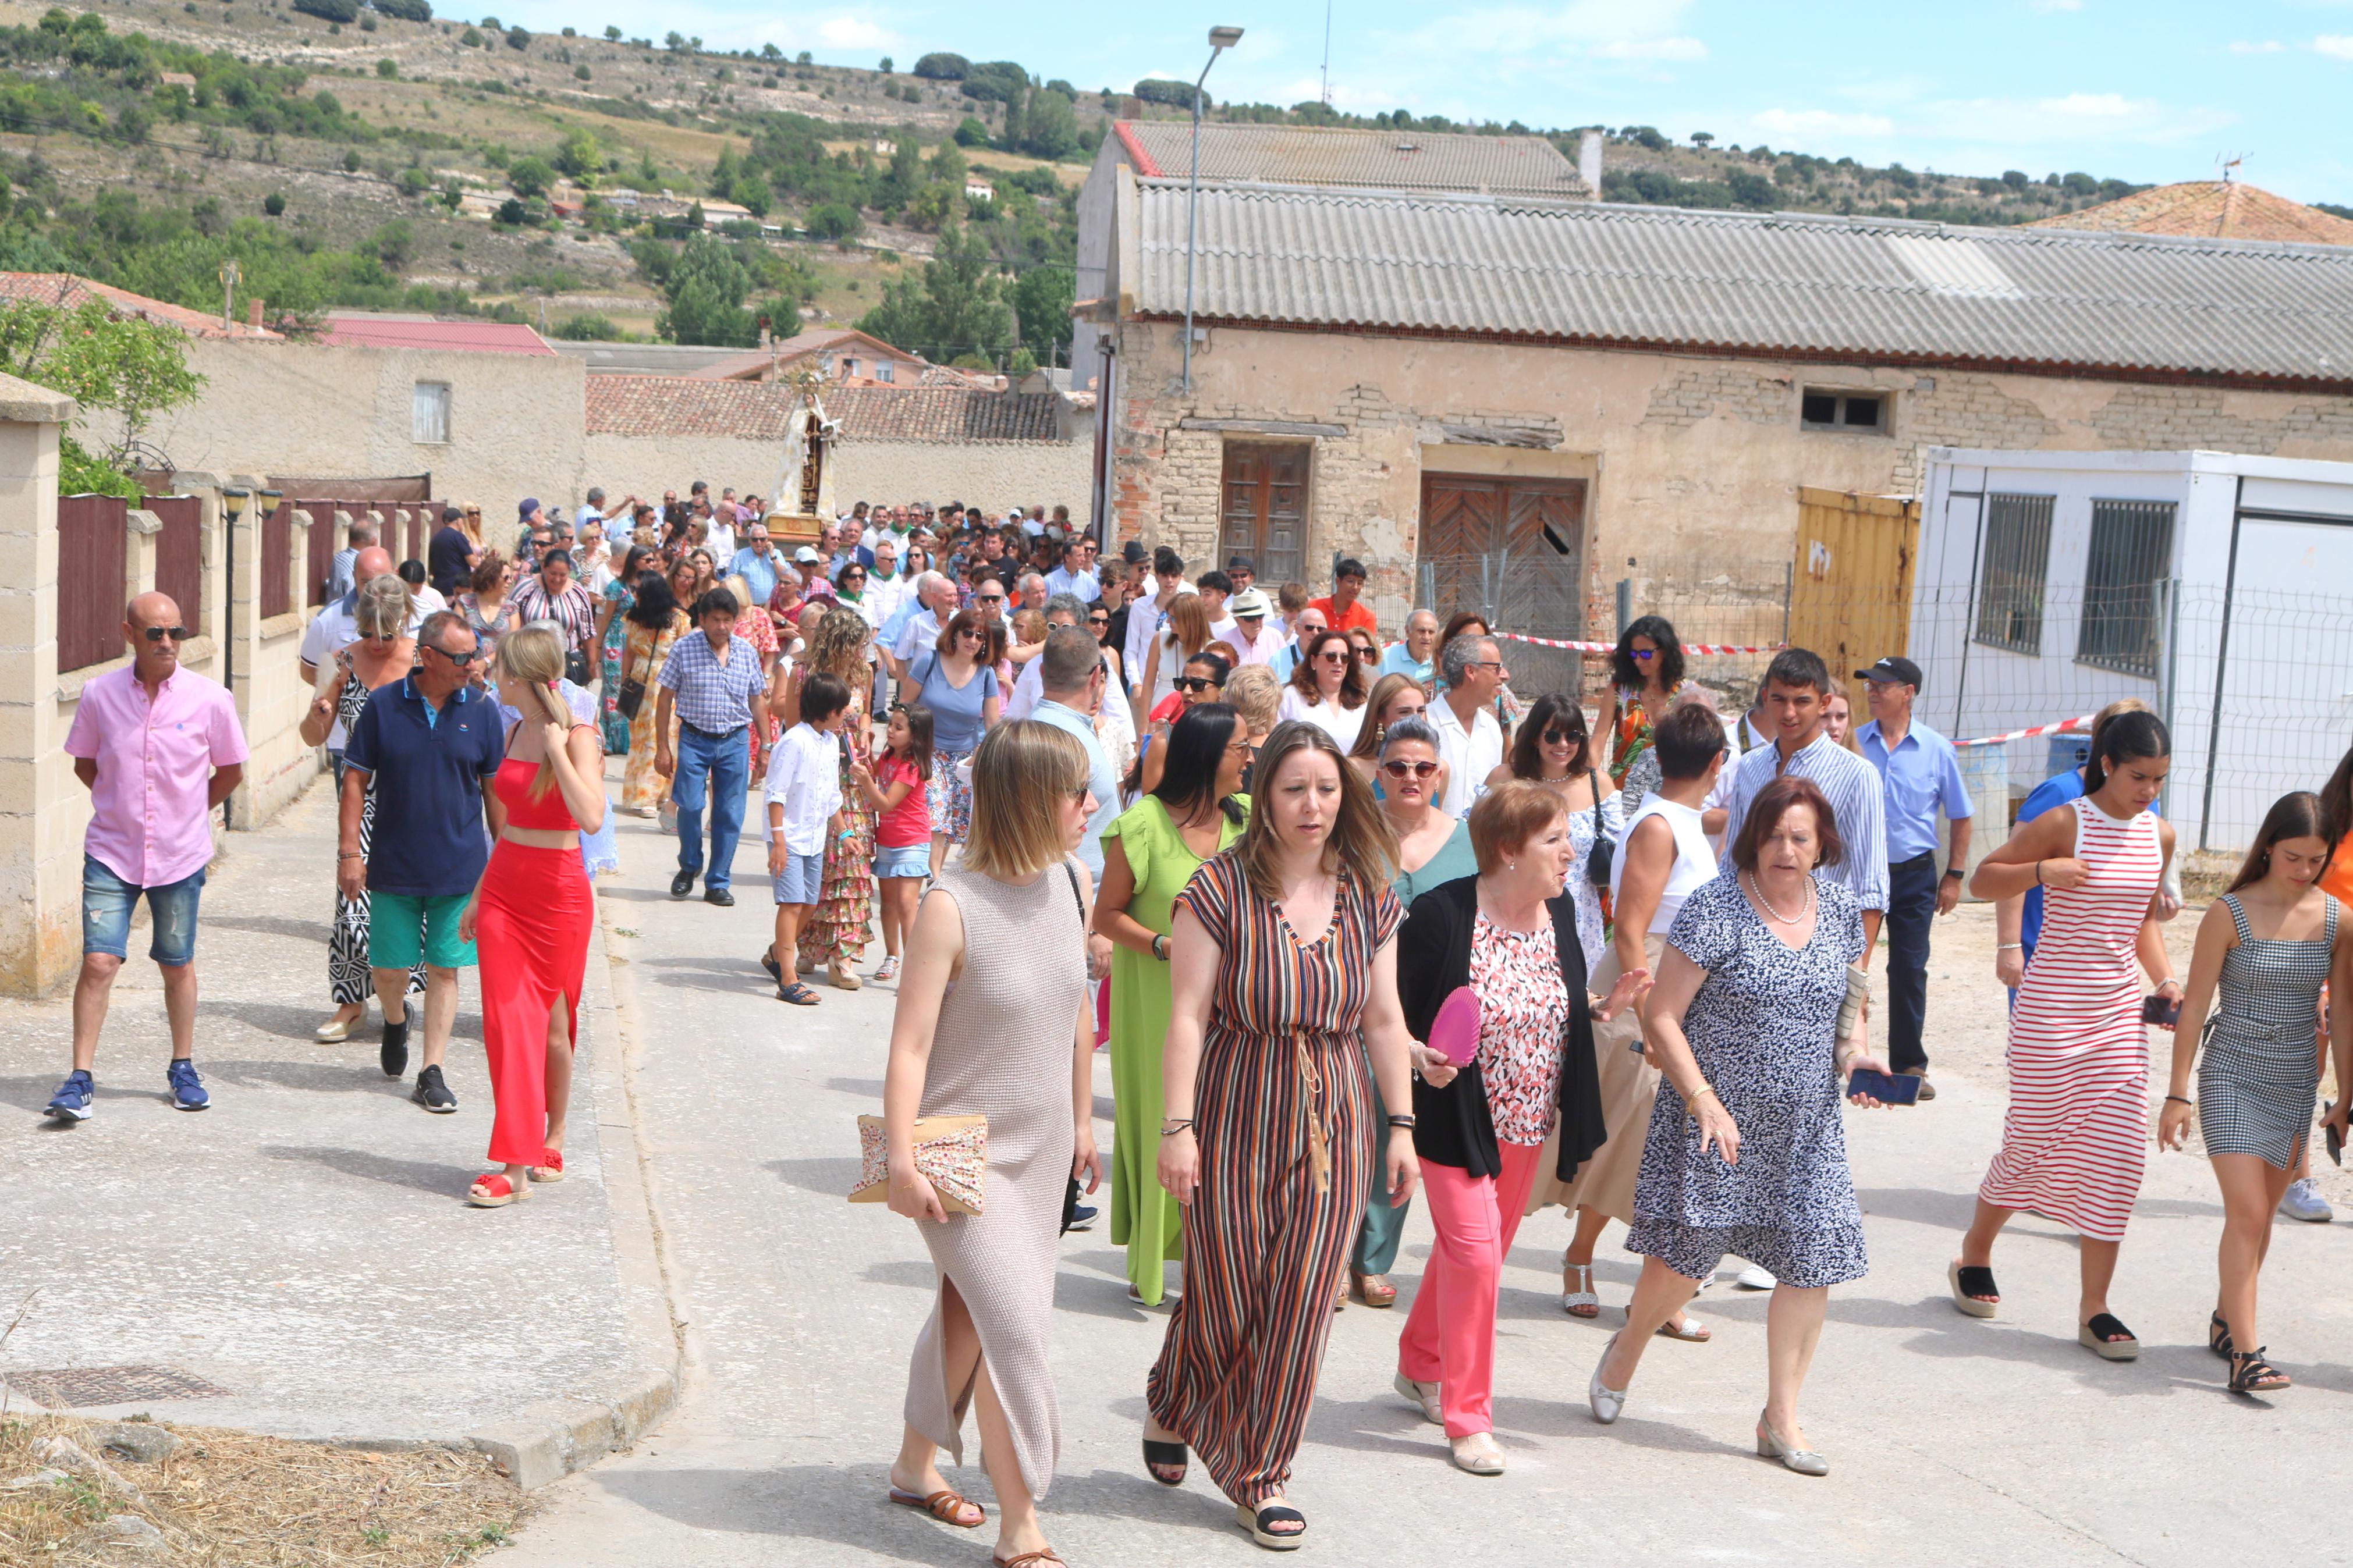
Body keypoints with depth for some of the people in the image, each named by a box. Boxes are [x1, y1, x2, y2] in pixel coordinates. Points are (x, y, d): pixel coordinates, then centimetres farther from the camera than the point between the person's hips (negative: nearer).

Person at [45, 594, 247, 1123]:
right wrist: (122, 804, 9)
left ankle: (183, 1069, 27)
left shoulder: (209, 699, -7)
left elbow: (231, 772, 8)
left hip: (180, 856, 0)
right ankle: (81, 1079, 0)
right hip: (111, 854, 0)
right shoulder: (100, 694, -5)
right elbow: (84, 763, 12)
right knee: (99, 961, -8)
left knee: (177, 964, 11)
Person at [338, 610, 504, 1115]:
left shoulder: (480, 711, 0)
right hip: (394, 866, 0)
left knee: (444, 970, 2)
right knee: (388, 969, 6)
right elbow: (355, 781, 0)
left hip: (460, 867, 0)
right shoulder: (383, 706, -4)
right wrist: (349, 852, -6)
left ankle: (431, 1074, 10)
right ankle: (395, 1022, 40)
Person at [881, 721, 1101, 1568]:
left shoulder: (1070, 884, 0)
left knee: (972, 1313, 17)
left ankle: (916, 1462, 37)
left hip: (1040, 1150, 7)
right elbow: (909, 1044, -18)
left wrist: (1081, 1124, 18)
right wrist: (902, 1163, -21)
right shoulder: (953, 906, -20)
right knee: (1017, 1324, -10)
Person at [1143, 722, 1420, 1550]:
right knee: (1225, 1292, 4)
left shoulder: (1368, 901, 6)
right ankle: (1171, 1406, 36)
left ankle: (1261, 1473, 16)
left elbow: (1384, 1023, 11)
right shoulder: (1221, 889, -7)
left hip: (1333, 1122, 3)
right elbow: (1188, 1016, -9)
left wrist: (1401, 1126, 7)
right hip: (1236, 1114, -3)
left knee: (1301, 1301, 2)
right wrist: (1176, 1126, -13)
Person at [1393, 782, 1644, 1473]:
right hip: (1456, 1122, -6)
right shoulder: (1441, 916, -18)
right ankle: (1466, 1418, 3)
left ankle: (1420, 1365, 40)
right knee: (1474, 1253, -11)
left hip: (1528, 1124, 7)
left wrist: (1605, 1006, -3)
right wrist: (1421, 1058, -29)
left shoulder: (1558, 911, 1)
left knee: (1475, 1250, 18)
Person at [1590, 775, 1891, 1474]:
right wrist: (1703, 1099, -21)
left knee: (1813, 1262, 0)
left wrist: (1851, 1053, 0)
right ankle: (1627, 1349, 35)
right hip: (1718, 1120, -4)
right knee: (1684, 1254, 3)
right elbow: (1661, 1017, -12)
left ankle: (1781, 1417, 14)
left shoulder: (1841, 910, 4)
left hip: (1808, 1128, 5)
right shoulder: (1715, 908, -12)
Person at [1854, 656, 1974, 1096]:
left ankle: (1909, 1064, 13)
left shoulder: (1937, 750, -1)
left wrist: (1954, 876, 2)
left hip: (1913, 875, -1)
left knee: (1909, 970, 3)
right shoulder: (1853, 745, 0)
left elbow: (1960, 816, 7)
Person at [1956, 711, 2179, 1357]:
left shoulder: (2160, 836, 7)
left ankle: (2094, 1309, 7)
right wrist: (2042, 872, -20)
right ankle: (1973, 1256, 30)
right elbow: (1982, 879, -3)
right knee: (2033, 1140, 3)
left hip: (2119, 1010, 5)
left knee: (2119, 1153, -1)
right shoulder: (2064, 824, -10)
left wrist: (2166, 978, 5)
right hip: (2051, 1009, -5)